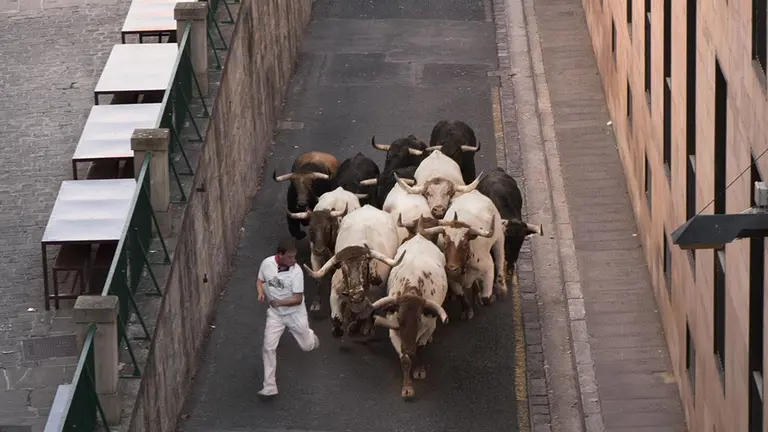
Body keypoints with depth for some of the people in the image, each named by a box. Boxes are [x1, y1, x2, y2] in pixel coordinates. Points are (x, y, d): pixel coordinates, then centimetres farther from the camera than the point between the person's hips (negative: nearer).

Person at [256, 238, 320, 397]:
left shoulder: (296, 271, -23)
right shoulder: (267, 263, -14)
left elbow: (298, 299, -21)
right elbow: (260, 280, 5)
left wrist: (279, 302, -34)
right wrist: (261, 293, -16)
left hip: (295, 312, -1)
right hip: (275, 314, 2)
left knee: (307, 346, 14)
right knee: (269, 347, -11)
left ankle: (309, 334, 54)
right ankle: (269, 386, -5)